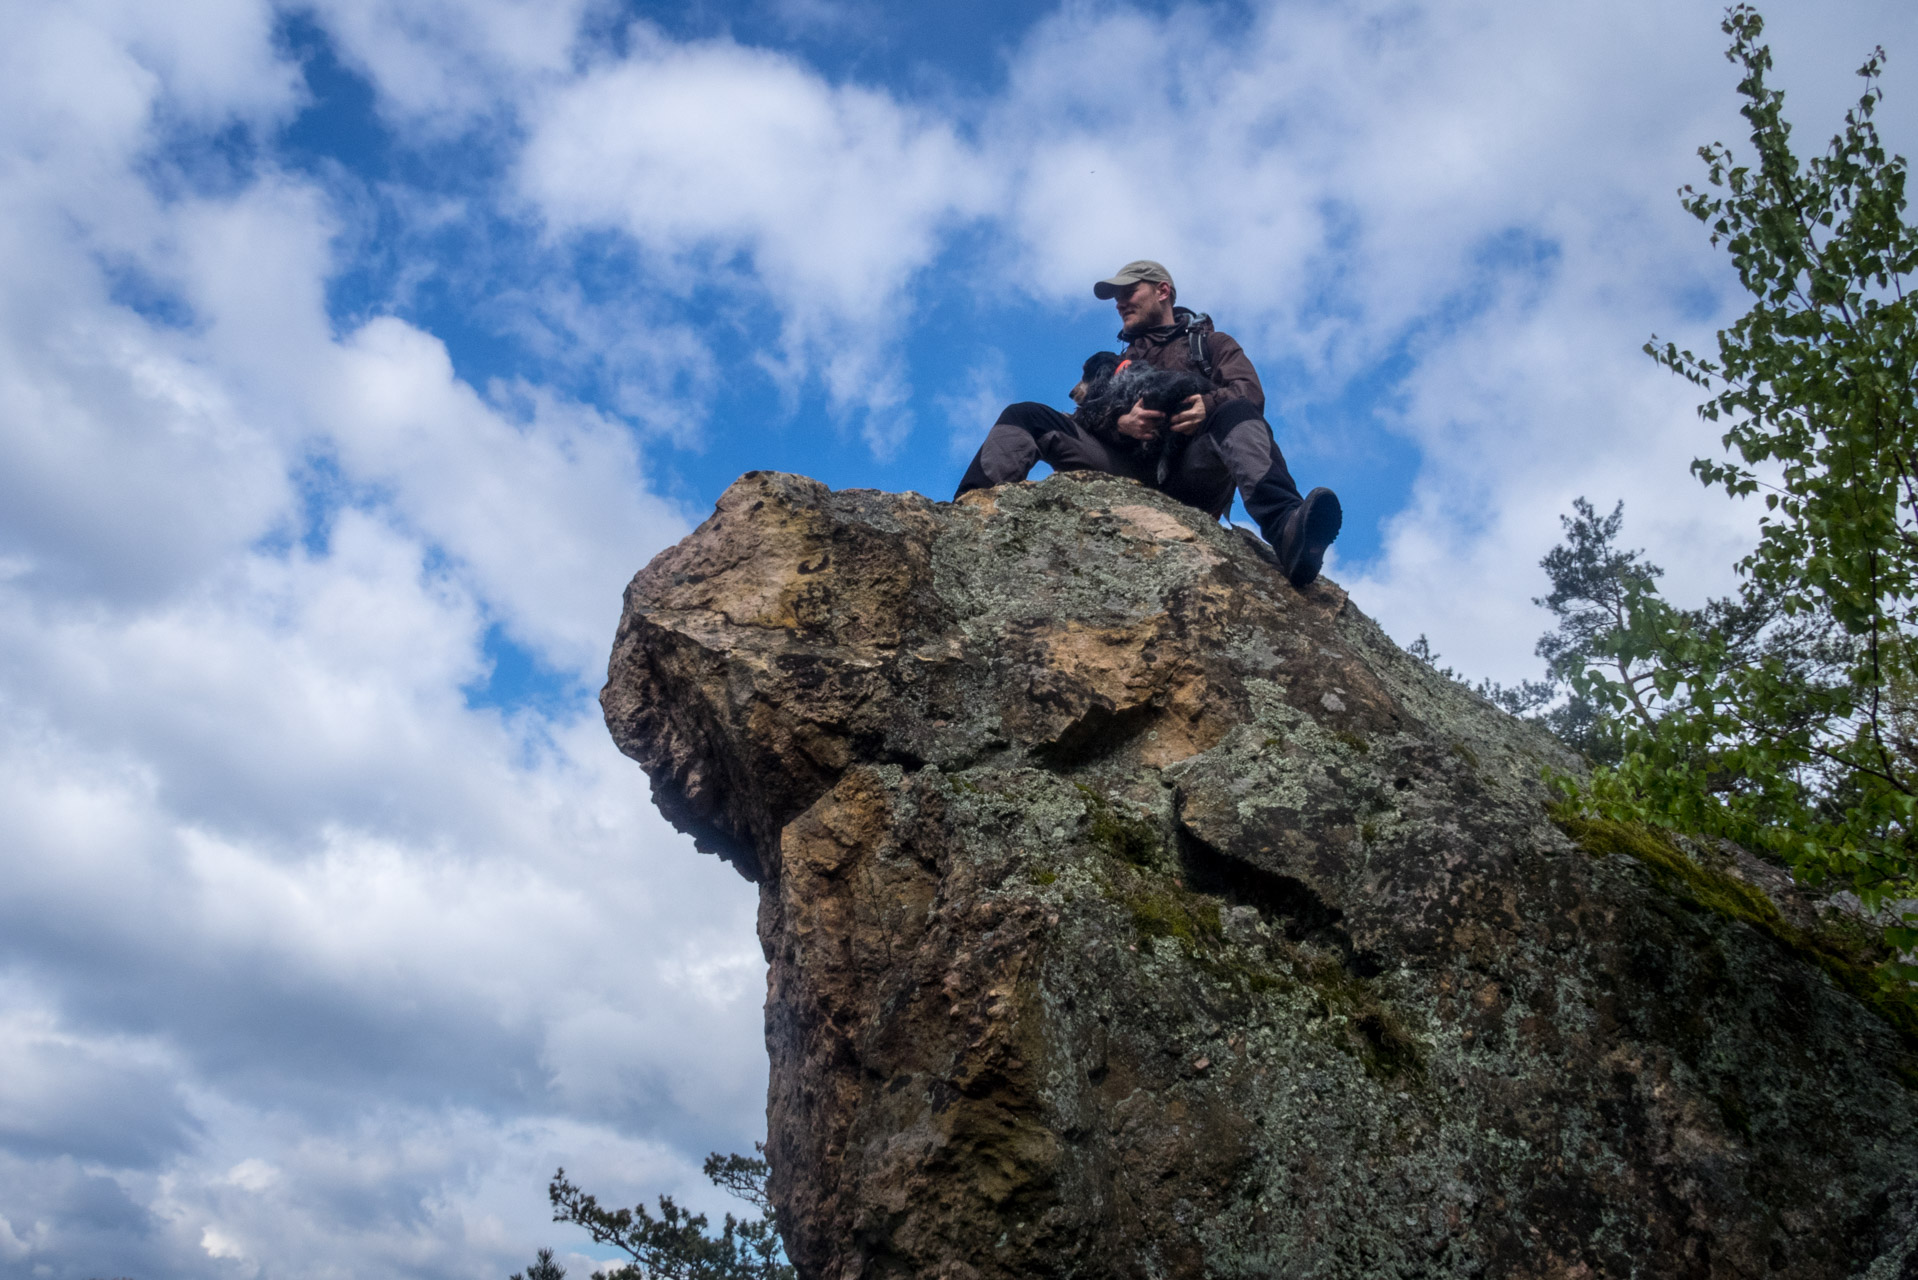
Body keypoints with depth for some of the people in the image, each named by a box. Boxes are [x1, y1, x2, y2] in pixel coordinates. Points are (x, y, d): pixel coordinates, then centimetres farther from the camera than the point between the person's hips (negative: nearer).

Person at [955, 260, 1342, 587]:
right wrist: (1120, 421, -11)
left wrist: (1209, 405, -20)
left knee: (1237, 415, -35)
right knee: (1024, 416, -10)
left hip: (1191, 468, -3)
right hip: (1129, 466, 3)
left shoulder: (1212, 343, 25)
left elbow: (1250, 392, 4)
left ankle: (1286, 531, -61)